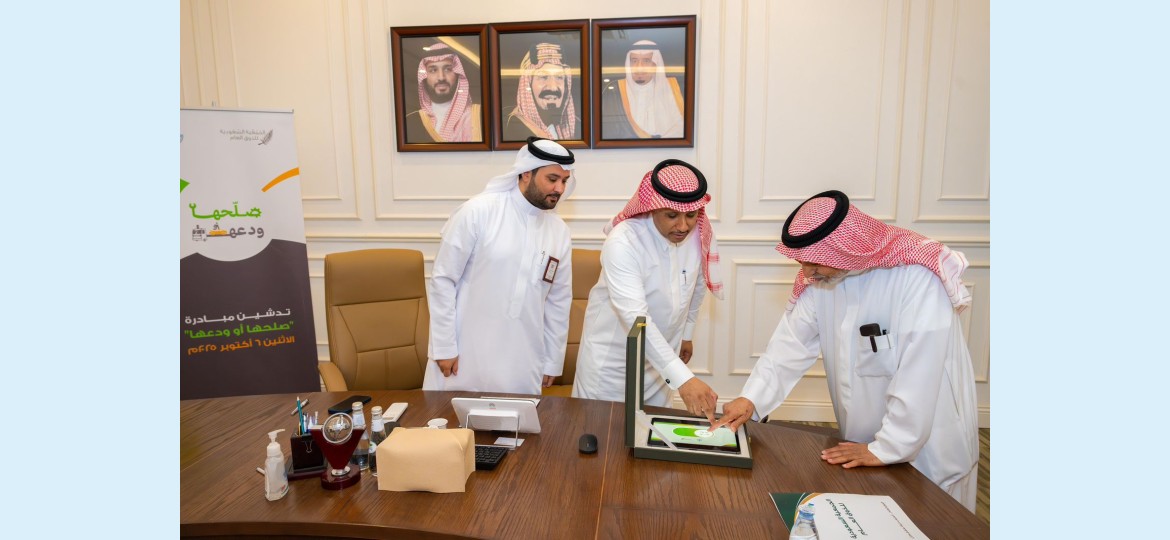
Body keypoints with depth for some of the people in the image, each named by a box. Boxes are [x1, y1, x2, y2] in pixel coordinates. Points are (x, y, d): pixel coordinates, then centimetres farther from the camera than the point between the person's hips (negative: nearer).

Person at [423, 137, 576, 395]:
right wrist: (443, 347, -7)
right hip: (464, 357, -3)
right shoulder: (478, 212, -10)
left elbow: (559, 300, 10)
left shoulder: (559, 231, 3)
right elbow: (442, 280, -6)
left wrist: (553, 362, 12)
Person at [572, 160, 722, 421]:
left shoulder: (699, 235, -10)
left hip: (661, 355, 5)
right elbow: (635, 317, -37)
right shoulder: (623, 242, -28)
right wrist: (683, 379, -42)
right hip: (613, 357, -4)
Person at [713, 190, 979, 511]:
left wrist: (886, 449, -23)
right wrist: (751, 399, -19)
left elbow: (919, 373, -28)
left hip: (927, 447, -5)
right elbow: (790, 344, -9)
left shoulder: (916, 276, -26)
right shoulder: (819, 279, -7)